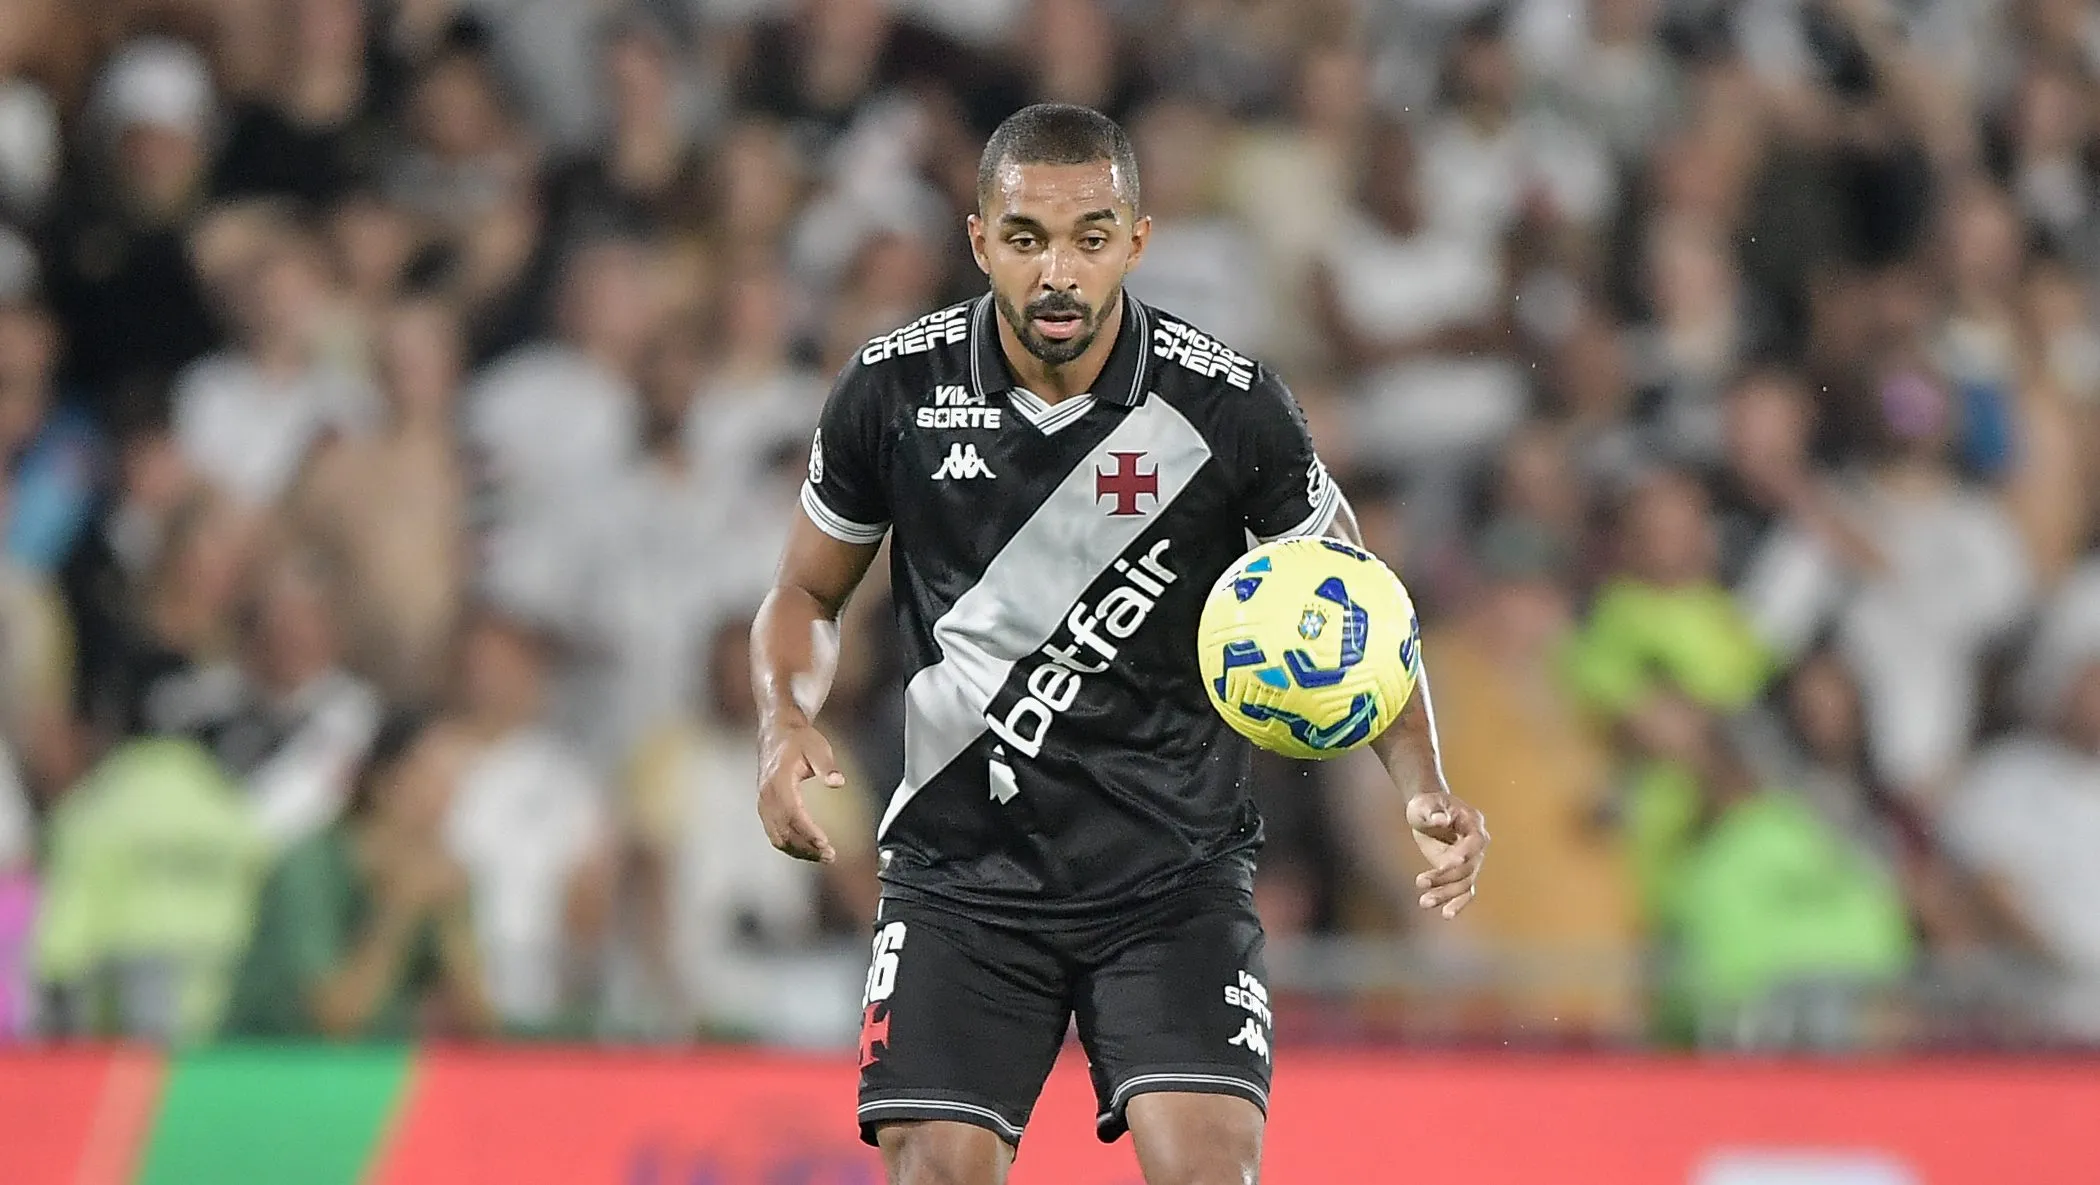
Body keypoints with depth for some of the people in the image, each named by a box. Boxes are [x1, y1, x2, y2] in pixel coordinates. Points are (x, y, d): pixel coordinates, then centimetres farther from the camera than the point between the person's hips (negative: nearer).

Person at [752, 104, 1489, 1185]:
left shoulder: (1228, 406, -9)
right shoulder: (893, 389, -5)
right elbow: (808, 592, 12)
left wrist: (1424, 791, -12)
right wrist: (785, 723, -9)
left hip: (1176, 876, -1)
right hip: (961, 873, 1)